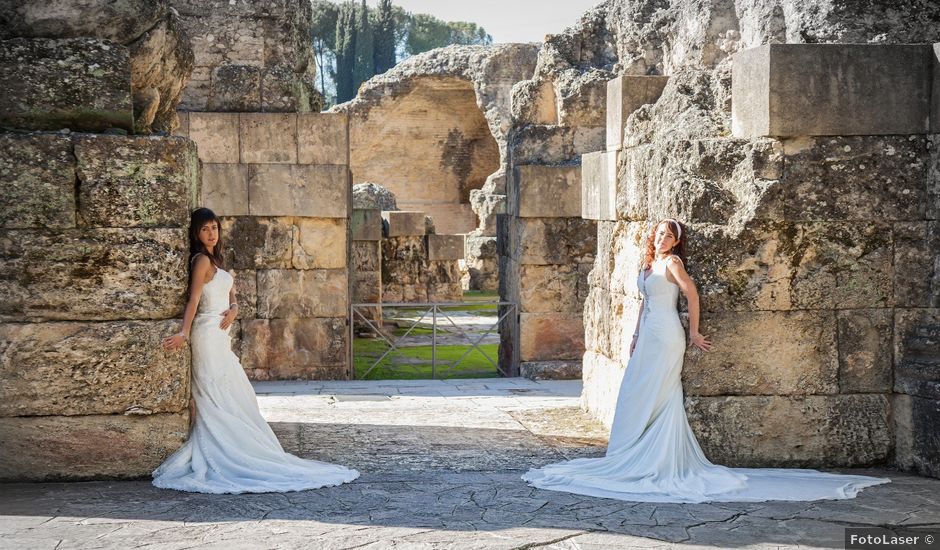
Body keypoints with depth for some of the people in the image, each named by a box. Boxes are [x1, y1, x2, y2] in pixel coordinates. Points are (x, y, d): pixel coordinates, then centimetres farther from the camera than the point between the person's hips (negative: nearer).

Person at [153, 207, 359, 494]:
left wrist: (233, 309, -5)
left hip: (221, 336, 10)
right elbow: (193, 300, -19)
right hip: (208, 333, -10)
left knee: (236, 397, 10)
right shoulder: (202, 260, -9)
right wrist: (184, 334, -30)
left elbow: (230, 296, 17)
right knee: (216, 400, -9)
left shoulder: (215, 261, 19)